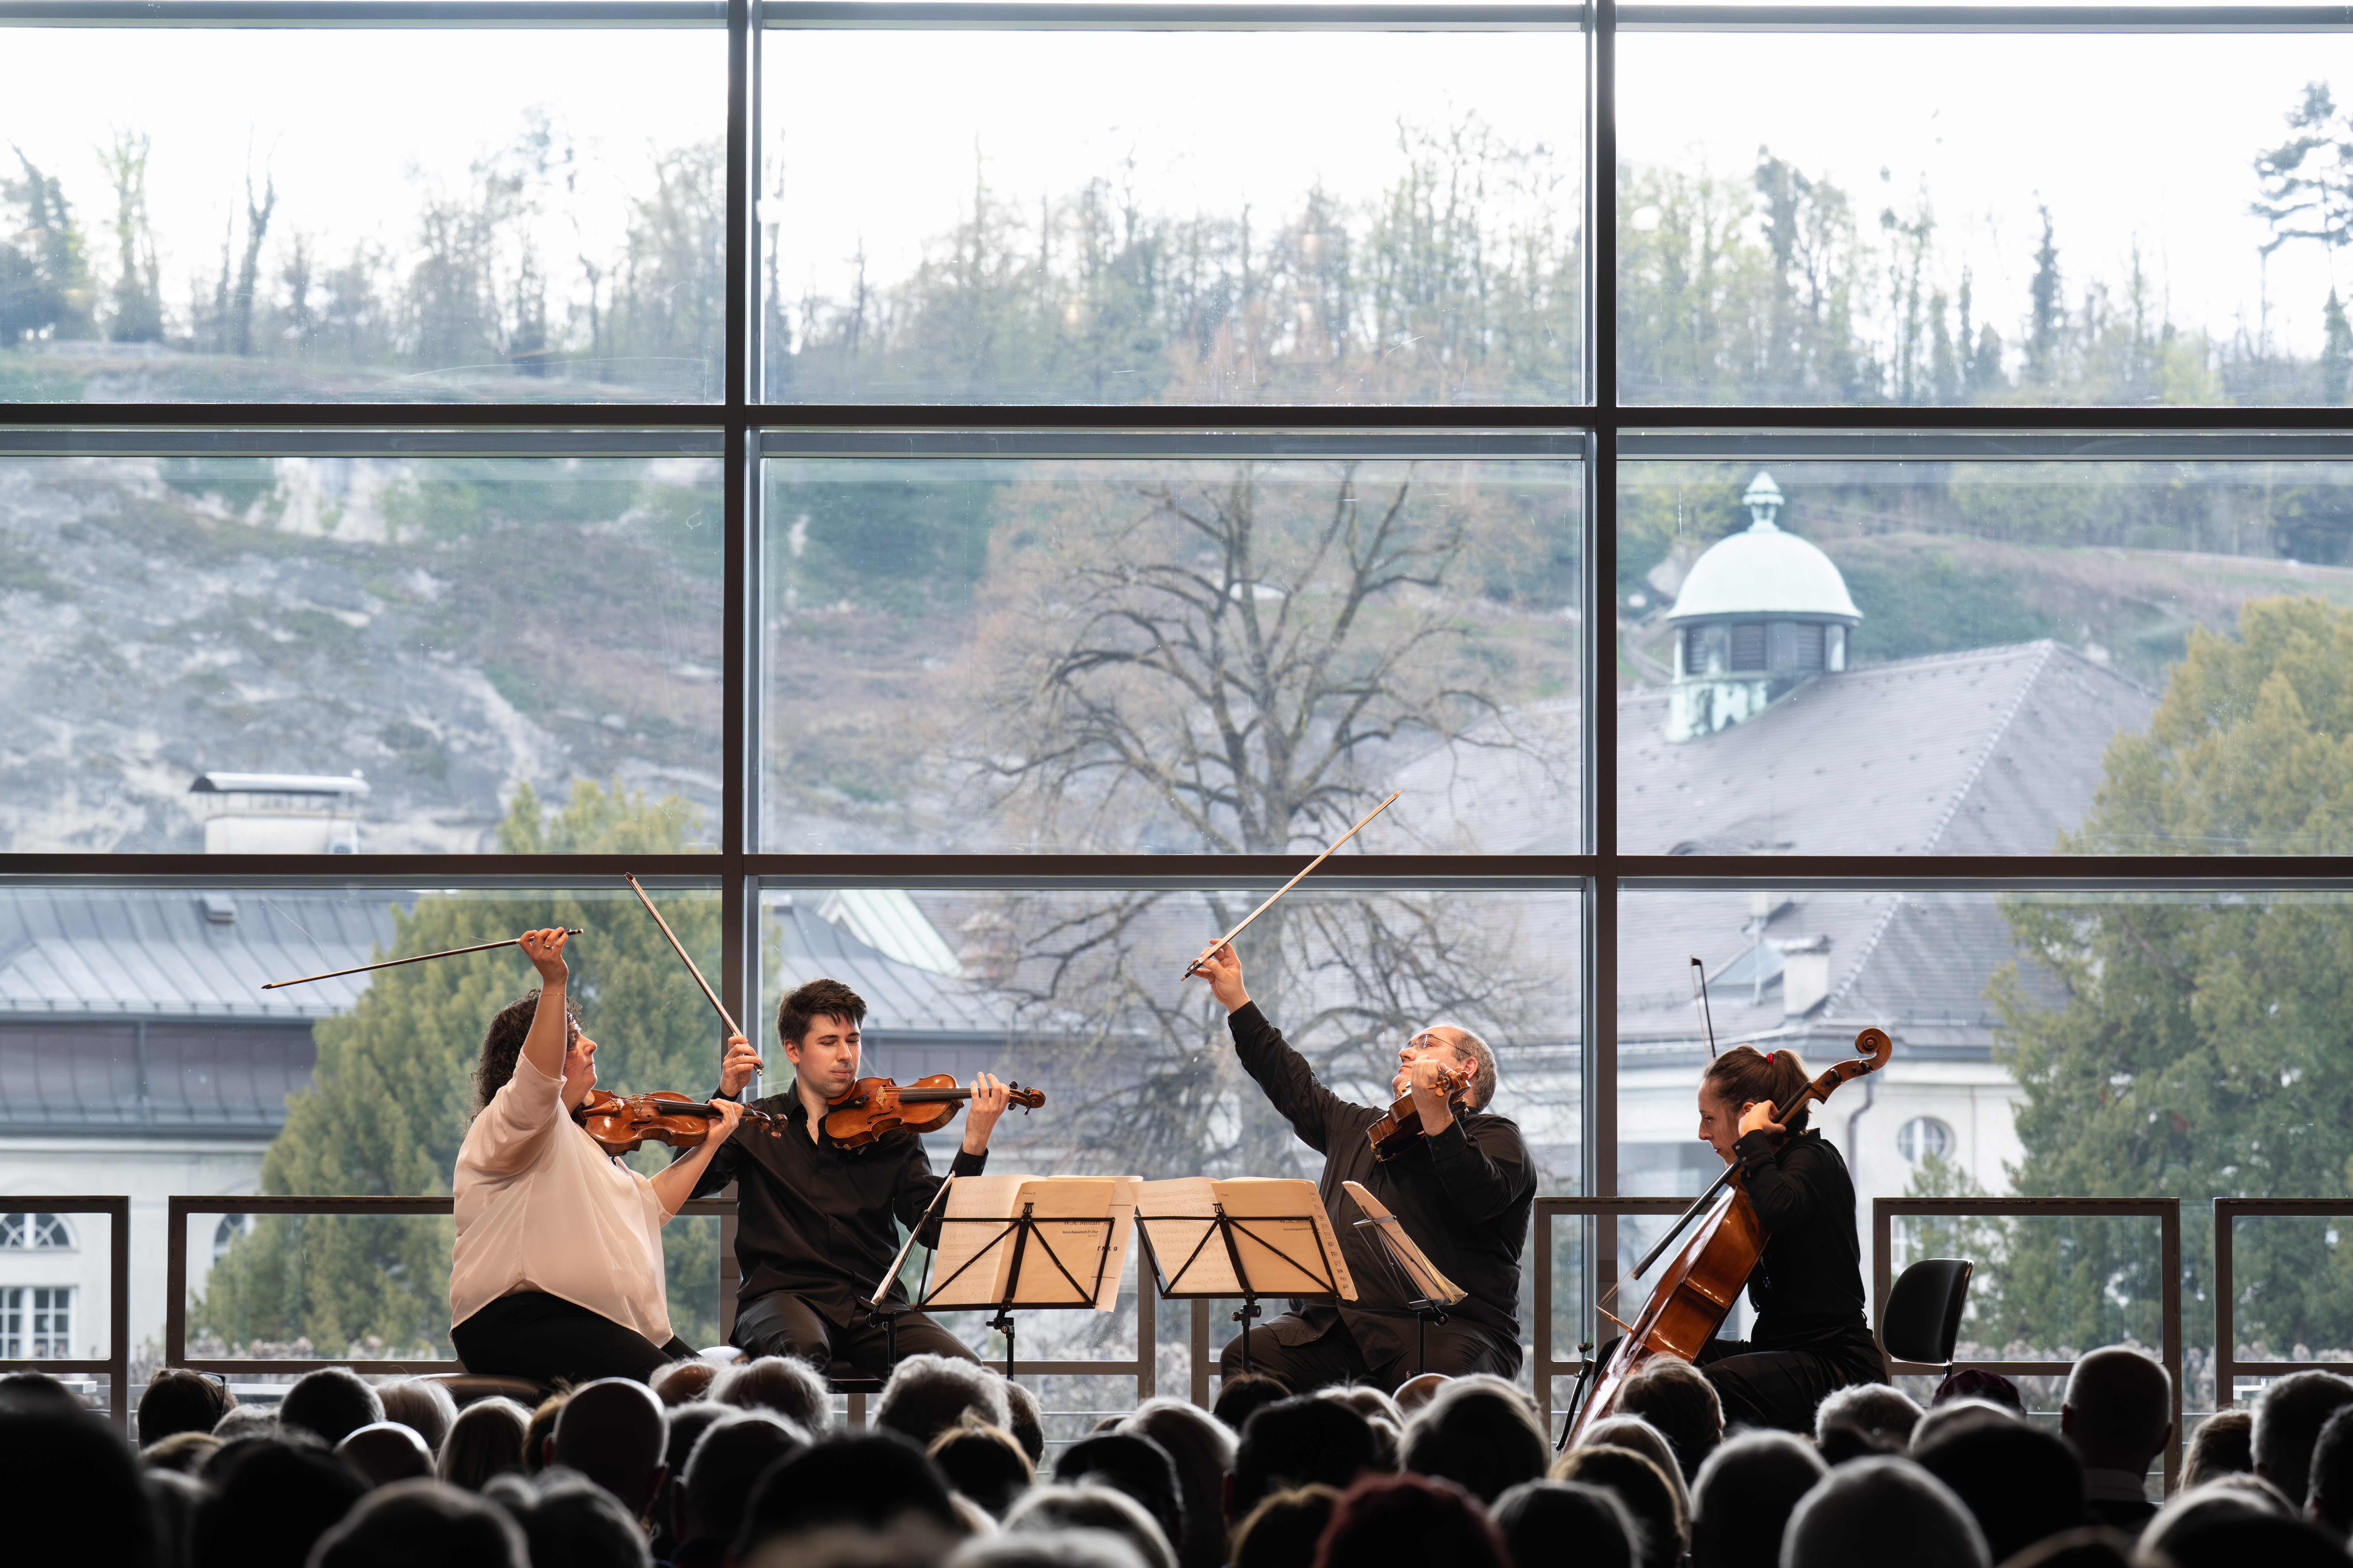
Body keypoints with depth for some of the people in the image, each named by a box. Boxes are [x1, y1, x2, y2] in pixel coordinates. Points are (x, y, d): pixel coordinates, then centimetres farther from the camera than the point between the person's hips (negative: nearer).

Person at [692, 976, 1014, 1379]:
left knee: (963, 1369, -26)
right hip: (782, 1296, -2)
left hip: (874, 1301, 2)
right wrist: (725, 1097, -10)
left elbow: (934, 1227, 1)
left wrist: (974, 1147, -12)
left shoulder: (889, 1133, 13)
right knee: (802, 1349, -39)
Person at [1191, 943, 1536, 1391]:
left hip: (1449, 1330, -6)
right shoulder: (1363, 1129, 29)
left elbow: (1480, 1199, -15)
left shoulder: (1494, 1135, 6)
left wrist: (1435, 1115, -26)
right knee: (1244, 1357, -18)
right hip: (1334, 1326, 6)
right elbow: (1296, 1089, 40)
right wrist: (1236, 1000, 41)